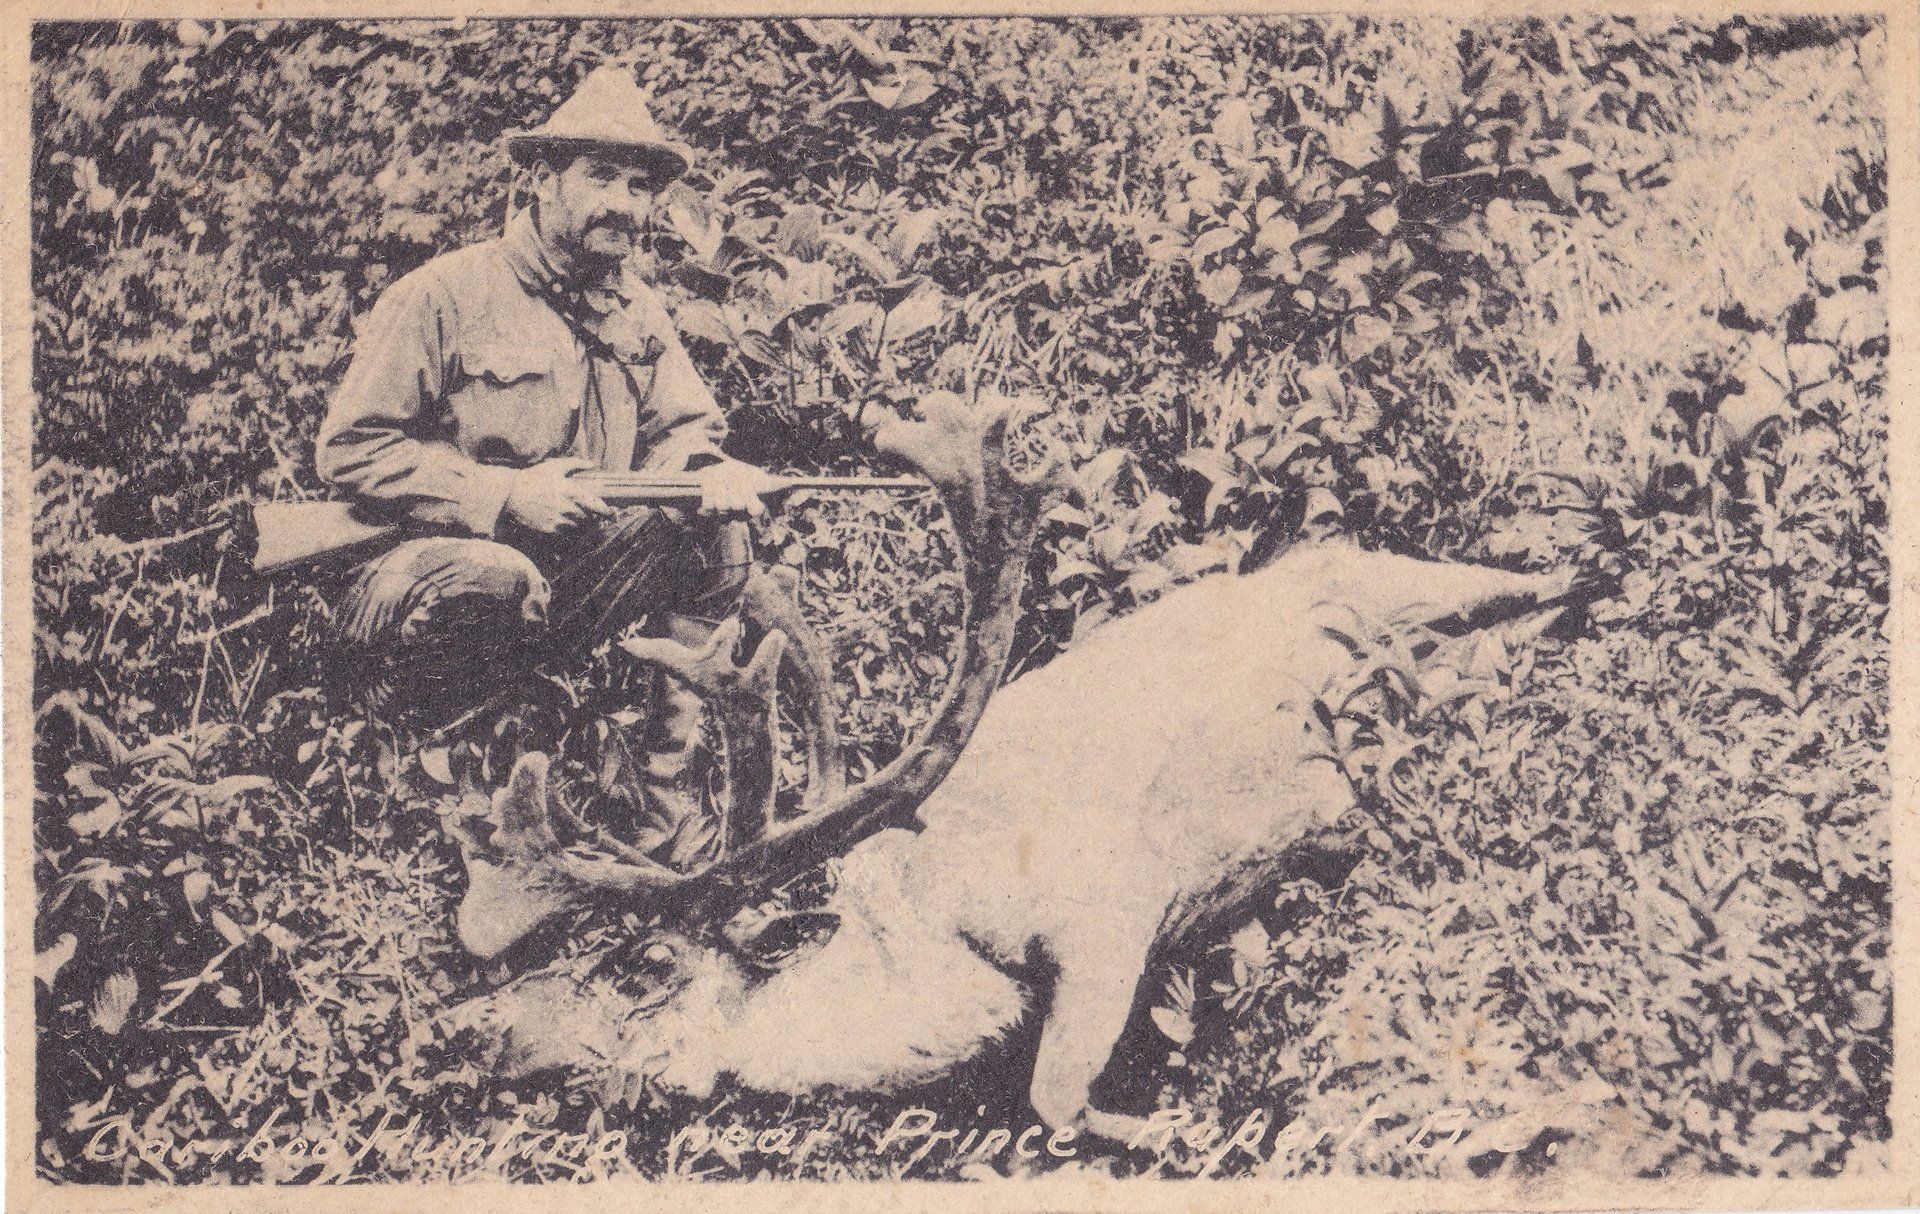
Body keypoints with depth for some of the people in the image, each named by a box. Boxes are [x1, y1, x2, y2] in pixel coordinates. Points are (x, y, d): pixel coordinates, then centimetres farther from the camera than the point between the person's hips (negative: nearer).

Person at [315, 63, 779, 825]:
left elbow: (681, 432, 10)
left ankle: (665, 782, -10)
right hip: (409, 594, -6)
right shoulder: (446, 295, -10)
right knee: (495, 576, -40)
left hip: (564, 589, 6)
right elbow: (349, 450, -13)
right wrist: (505, 495, -23)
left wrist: (712, 474, -16)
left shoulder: (638, 312, 11)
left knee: (715, 530, -13)